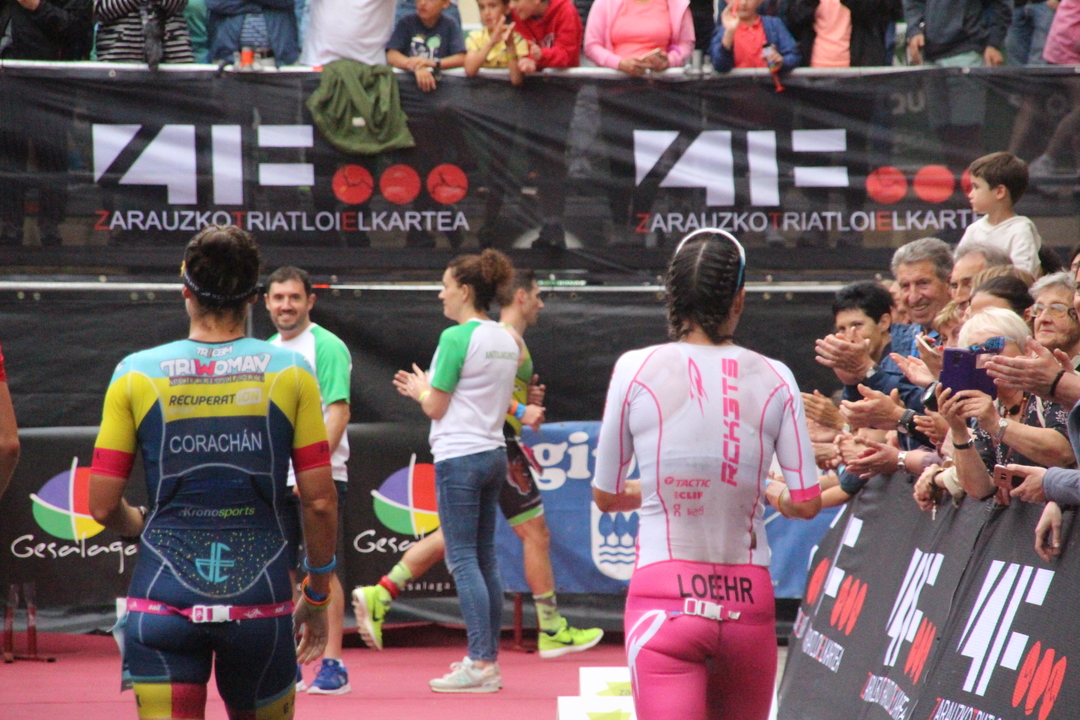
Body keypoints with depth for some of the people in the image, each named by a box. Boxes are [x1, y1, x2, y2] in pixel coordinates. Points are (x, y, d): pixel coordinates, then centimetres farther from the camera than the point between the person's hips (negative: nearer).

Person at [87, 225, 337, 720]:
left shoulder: (136, 374, 1)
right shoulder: (289, 373, 1)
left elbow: (103, 506, 0)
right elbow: (320, 502, 0)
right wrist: (317, 595, 13)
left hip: (163, 597, 0)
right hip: (260, 599, 1)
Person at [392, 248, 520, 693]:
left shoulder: (457, 338, -13)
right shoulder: (505, 339, 11)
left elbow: (436, 407, -10)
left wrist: (420, 390, 11)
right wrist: (428, 390, 22)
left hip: (459, 457, -8)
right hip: (493, 452, 8)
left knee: (463, 559, -7)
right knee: (485, 559, 10)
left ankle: (479, 664, -12)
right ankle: (489, 659, 12)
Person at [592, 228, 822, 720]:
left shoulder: (636, 369, -2)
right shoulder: (774, 379, 1)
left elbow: (605, 496, 7)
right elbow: (806, 503, 3)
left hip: (663, 599, -2)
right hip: (747, 600, 2)